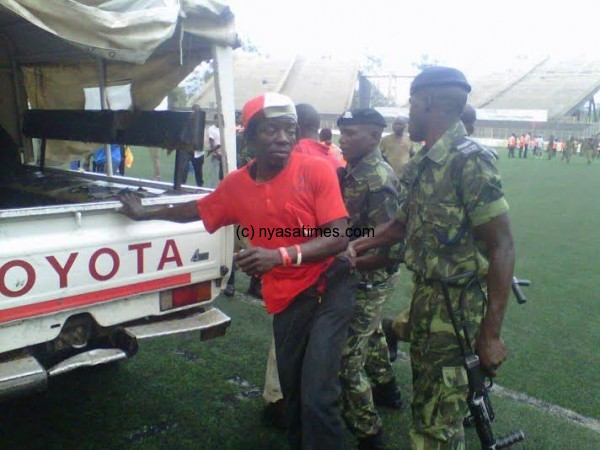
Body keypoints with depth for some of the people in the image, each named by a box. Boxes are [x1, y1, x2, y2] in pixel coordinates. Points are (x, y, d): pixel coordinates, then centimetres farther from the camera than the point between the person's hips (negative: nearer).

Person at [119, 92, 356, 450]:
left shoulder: (316, 171, -13)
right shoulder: (236, 185, 2)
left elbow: (339, 238, -18)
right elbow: (199, 208, 21)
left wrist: (280, 255, -31)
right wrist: (144, 213, 31)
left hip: (329, 288, -4)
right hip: (286, 298, 5)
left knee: (317, 395, -14)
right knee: (293, 391, 17)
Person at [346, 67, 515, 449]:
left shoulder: (470, 159, -18)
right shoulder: (422, 163, 8)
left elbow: (502, 248, -20)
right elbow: (404, 223, 20)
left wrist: (491, 334, -21)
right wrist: (362, 243, 3)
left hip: (459, 305, -8)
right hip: (425, 294, 9)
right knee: (424, 403, 24)